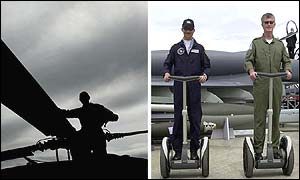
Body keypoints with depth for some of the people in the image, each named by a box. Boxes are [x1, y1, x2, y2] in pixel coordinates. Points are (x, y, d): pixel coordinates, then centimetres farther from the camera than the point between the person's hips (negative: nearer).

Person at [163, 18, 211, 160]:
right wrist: (166, 72, -11)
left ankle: (194, 150, 8)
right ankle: (177, 150, 6)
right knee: (178, 118, -1)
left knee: (195, 118, 0)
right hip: (179, 86, 0)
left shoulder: (199, 48, 13)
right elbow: (167, 63, 10)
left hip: (195, 86, 0)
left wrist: (205, 75, -11)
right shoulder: (176, 48, 12)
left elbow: (206, 65, 10)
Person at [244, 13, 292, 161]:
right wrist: (251, 70, -20)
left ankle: (275, 147, 15)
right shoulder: (256, 43, 7)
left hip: (276, 84, 3)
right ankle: (258, 149, 4)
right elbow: (248, 60, 0)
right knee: (259, 118, -2)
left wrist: (288, 70, -7)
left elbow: (286, 61, 15)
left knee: (275, 117, 7)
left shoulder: (280, 44, 15)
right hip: (260, 84, -3)